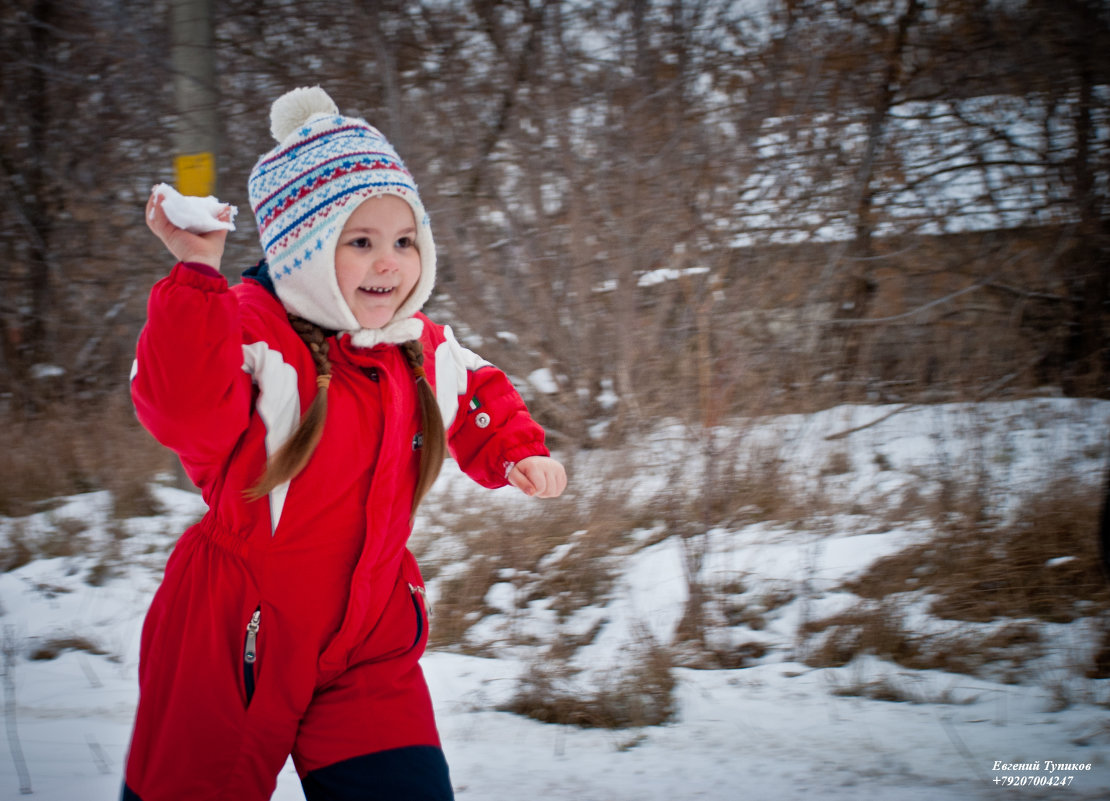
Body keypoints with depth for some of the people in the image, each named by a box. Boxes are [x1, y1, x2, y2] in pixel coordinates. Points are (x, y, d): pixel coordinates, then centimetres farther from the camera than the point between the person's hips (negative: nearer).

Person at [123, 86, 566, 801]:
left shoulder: (425, 352, 6)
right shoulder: (250, 331, -15)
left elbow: (483, 397, 29)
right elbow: (183, 409, -36)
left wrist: (518, 451, 9)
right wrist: (197, 271, -41)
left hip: (369, 652, 5)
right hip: (233, 645, -5)